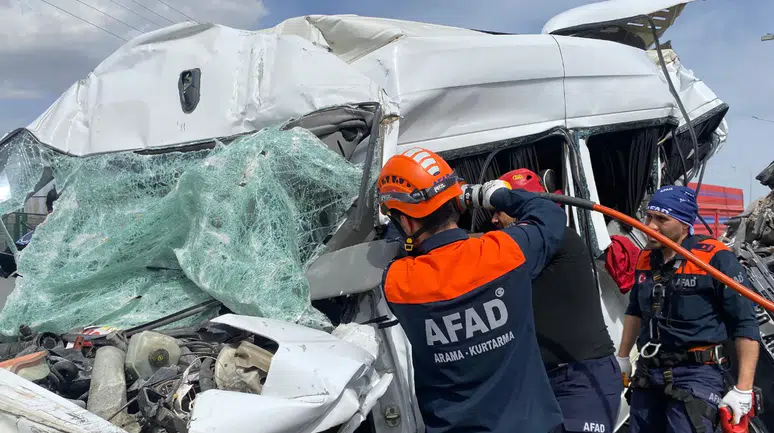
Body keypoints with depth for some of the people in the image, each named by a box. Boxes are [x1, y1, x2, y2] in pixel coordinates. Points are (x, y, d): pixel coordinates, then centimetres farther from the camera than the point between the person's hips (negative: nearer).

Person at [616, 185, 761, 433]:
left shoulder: (715, 259, -14)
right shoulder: (646, 259, 5)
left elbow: (745, 324, -12)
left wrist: (743, 389, -14)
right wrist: (622, 358, 24)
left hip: (696, 375, -6)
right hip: (647, 373, 6)